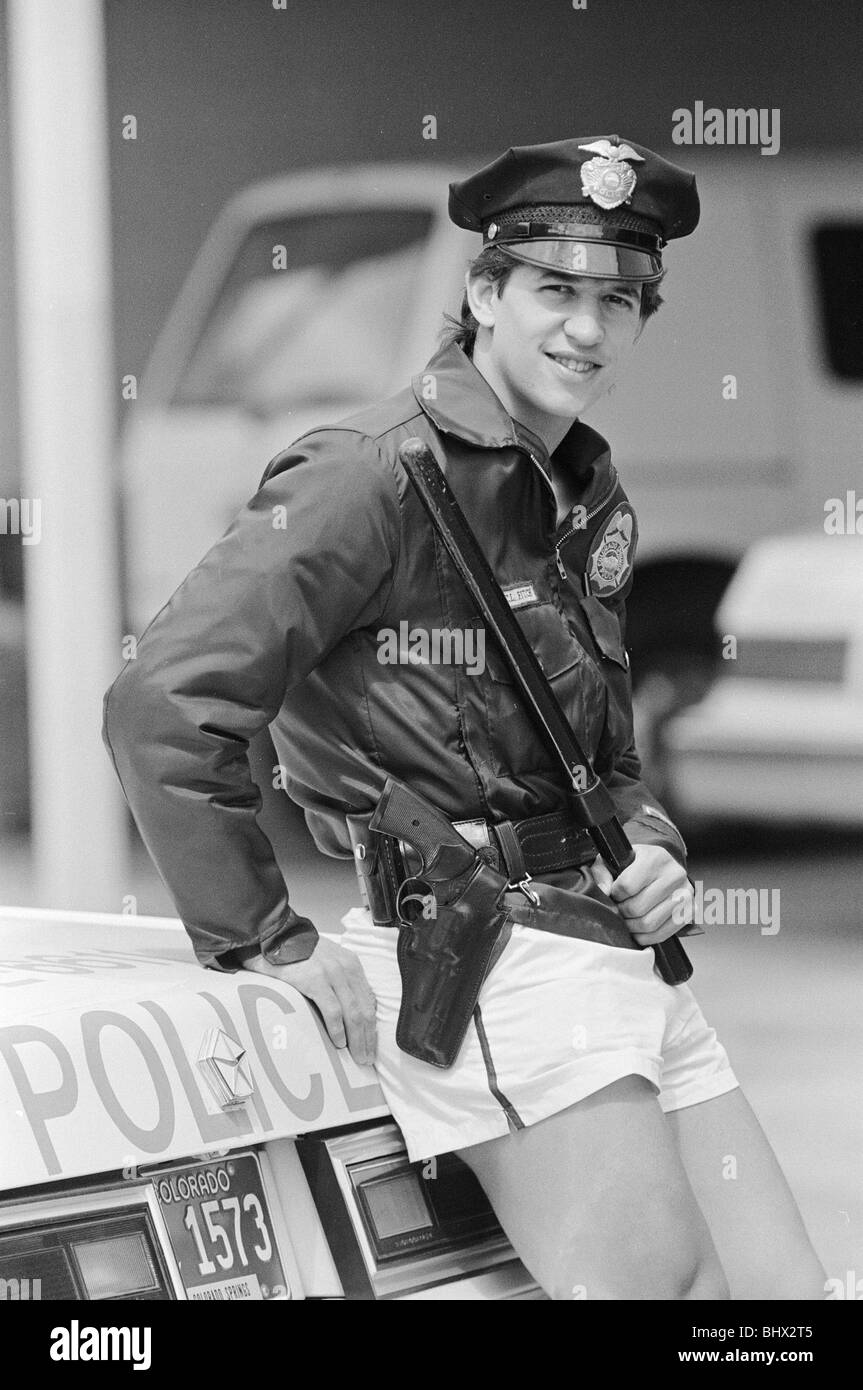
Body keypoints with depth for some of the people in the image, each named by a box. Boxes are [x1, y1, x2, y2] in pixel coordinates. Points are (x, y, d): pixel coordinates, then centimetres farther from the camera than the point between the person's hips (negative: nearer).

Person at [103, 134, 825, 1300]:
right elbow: (164, 706, -19)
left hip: (621, 947, 9)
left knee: (790, 1288, 4)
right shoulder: (384, 475, -12)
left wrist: (650, 845, 7)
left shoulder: (589, 494, 16)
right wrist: (272, 946, -14)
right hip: (491, 955, -9)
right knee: (662, 1280, -13)